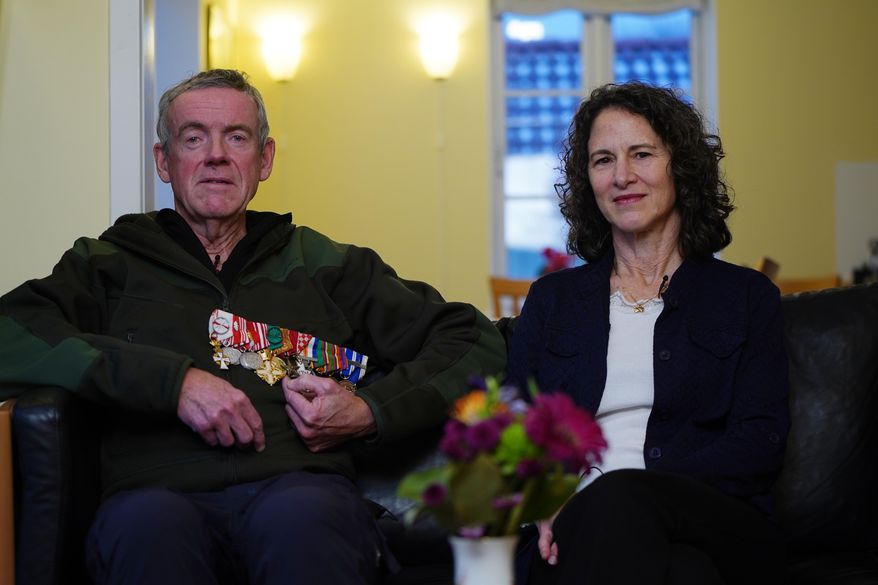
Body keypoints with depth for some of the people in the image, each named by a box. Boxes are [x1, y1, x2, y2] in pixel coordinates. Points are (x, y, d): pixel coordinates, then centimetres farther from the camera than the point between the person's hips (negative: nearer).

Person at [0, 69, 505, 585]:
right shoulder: (110, 266, 20)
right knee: (146, 522, -37)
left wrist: (371, 413, 3)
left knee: (298, 518, -37)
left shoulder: (324, 266, 23)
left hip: (302, 488, 0)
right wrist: (175, 381, -8)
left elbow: (477, 344, 20)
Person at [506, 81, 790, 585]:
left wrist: (633, 497, -15)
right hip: (577, 538, 1)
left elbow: (760, 438, 3)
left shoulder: (747, 297, 16)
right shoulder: (552, 298, 23)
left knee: (620, 496, -37)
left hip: (716, 530, 0)